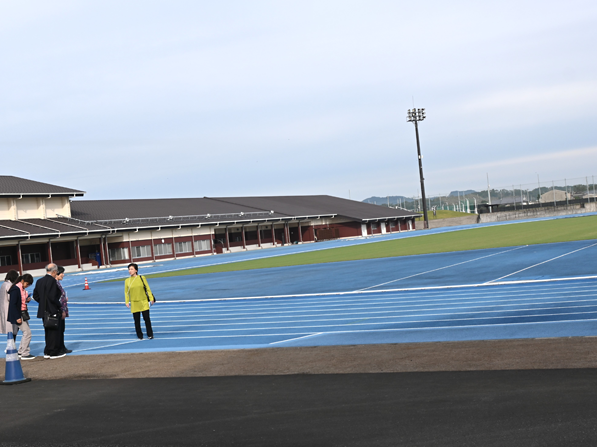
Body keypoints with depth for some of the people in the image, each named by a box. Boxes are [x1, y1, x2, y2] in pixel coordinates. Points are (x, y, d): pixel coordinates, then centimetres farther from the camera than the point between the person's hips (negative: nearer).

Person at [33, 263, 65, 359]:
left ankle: (47, 352, 19)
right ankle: (54, 353, 4)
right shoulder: (52, 281, -16)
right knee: (55, 331, 1)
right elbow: (53, 297, -21)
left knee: (48, 332, 15)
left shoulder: (39, 281, 9)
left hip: (43, 311, 8)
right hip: (53, 311, -8)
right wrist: (61, 309, -12)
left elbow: (35, 295, 11)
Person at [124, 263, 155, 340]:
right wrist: (127, 302, -3)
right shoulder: (127, 281, 3)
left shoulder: (141, 278, -1)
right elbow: (126, 292, 6)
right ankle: (139, 335, 14)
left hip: (144, 302, -1)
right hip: (134, 304, 1)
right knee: (137, 321, 3)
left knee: (146, 318, -1)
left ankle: (150, 334, 11)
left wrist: (151, 299, -1)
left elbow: (148, 289, 2)